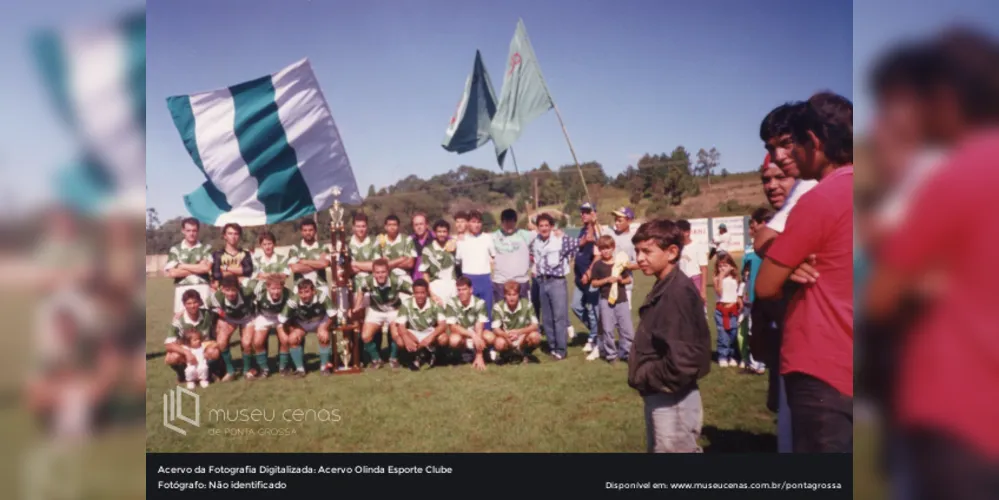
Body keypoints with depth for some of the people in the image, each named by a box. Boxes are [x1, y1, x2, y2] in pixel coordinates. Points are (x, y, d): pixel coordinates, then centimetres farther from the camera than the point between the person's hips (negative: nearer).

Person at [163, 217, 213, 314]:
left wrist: (182, 266, -2)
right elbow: (172, 273, -2)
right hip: (182, 290, 1)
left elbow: (206, 268, -7)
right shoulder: (175, 249, 10)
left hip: (202, 289, -1)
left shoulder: (206, 248, 8)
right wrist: (198, 268, -3)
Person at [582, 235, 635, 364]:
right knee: (607, 329, 2)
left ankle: (625, 352, 18)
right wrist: (607, 280, -15)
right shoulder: (597, 265, -1)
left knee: (628, 330, 3)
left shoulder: (620, 262, 4)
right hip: (606, 300, -2)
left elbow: (629, 279, 11)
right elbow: (593, 283, -2)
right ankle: (611, 354, 15)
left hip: (622, 300, 2)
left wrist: (622, 280, -10)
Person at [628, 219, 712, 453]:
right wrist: (648, 380, 6)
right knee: (658, 448, 21)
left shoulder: (679, 291, -21)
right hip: (659, 395, 10)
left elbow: (682, 355, -27)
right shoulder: (662, 288, 10)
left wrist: (650, 379, -15)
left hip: (672, 398, -10)